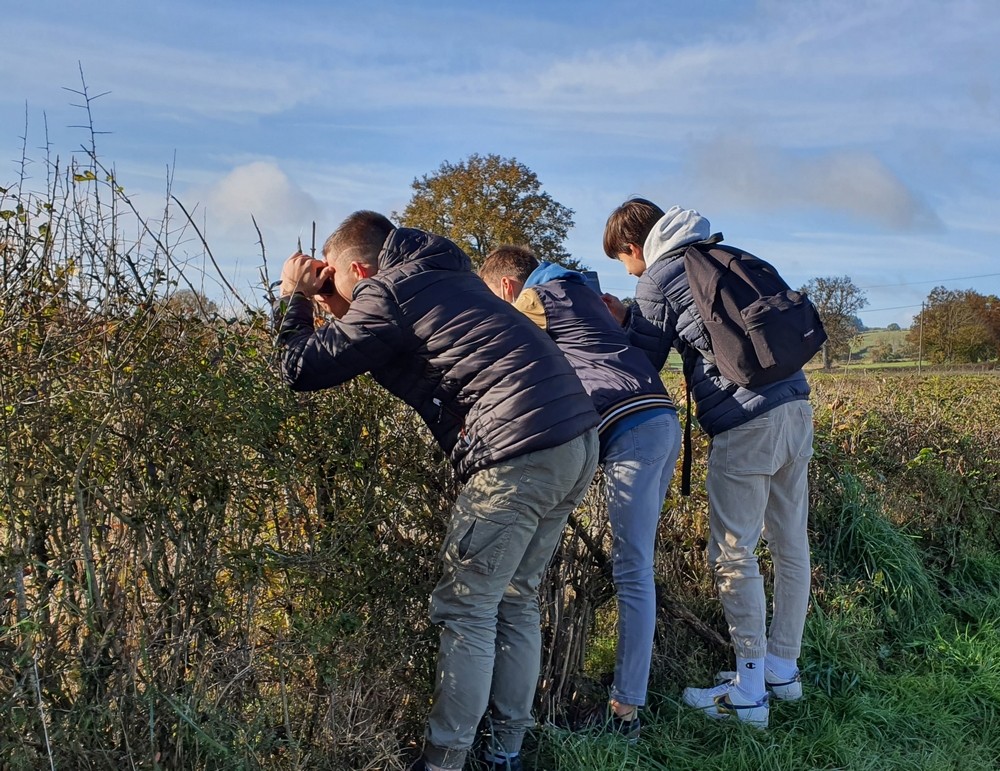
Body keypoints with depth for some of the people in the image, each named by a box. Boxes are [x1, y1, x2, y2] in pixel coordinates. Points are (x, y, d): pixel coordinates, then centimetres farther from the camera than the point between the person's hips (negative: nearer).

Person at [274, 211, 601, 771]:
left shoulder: (387, 292, -2)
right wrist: (333, 308, 30)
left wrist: (295, 299, 15)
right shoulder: (440, 276, 24)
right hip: (579, 441, 9)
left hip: (522, 451, -9)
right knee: (517, 602, 17)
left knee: (466, 611, 1)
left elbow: (304, 369, 0)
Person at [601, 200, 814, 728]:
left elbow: (645, 363, 4)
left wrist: (618, 322, 19)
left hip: (746, 422, -8)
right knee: (790, 546, 14)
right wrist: (630, 319, 22)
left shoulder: (657, 280, -2)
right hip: (794, 406, 9)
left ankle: (749, 692, 7)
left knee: (734, 555, 0)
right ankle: (783, 667, 27)